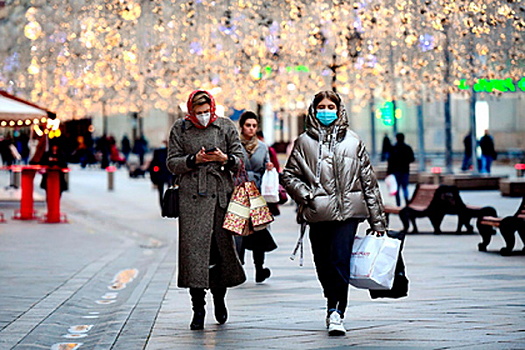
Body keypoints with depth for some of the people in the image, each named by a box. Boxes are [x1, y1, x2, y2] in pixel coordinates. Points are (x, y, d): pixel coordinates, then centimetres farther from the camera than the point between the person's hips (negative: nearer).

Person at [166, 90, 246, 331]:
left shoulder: (226, 126, 9)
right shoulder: (180, 129, 7)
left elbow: (240, 158, 9)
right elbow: (172, 162, 5)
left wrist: (225, 159, -12)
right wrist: (194, 160, -11)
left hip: (221, 194, 1)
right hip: (192, 196, -1)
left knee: (223, 246, 4)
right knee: (193, 248, -8)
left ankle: (219, 299, 26)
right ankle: (198, 308, -4)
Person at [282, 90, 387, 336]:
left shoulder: (353, 141, 10)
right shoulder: (304, 142, 10)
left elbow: (368, 181, 12)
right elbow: (289, 175, 11)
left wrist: (377, 220, 10)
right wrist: (307, 195, -7)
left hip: (347, 212, -1)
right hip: (318, 214, 1)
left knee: (340, 261, -15)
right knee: (324, 266, 6)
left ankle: (335, 313, -14)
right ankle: (335, 311, 25)